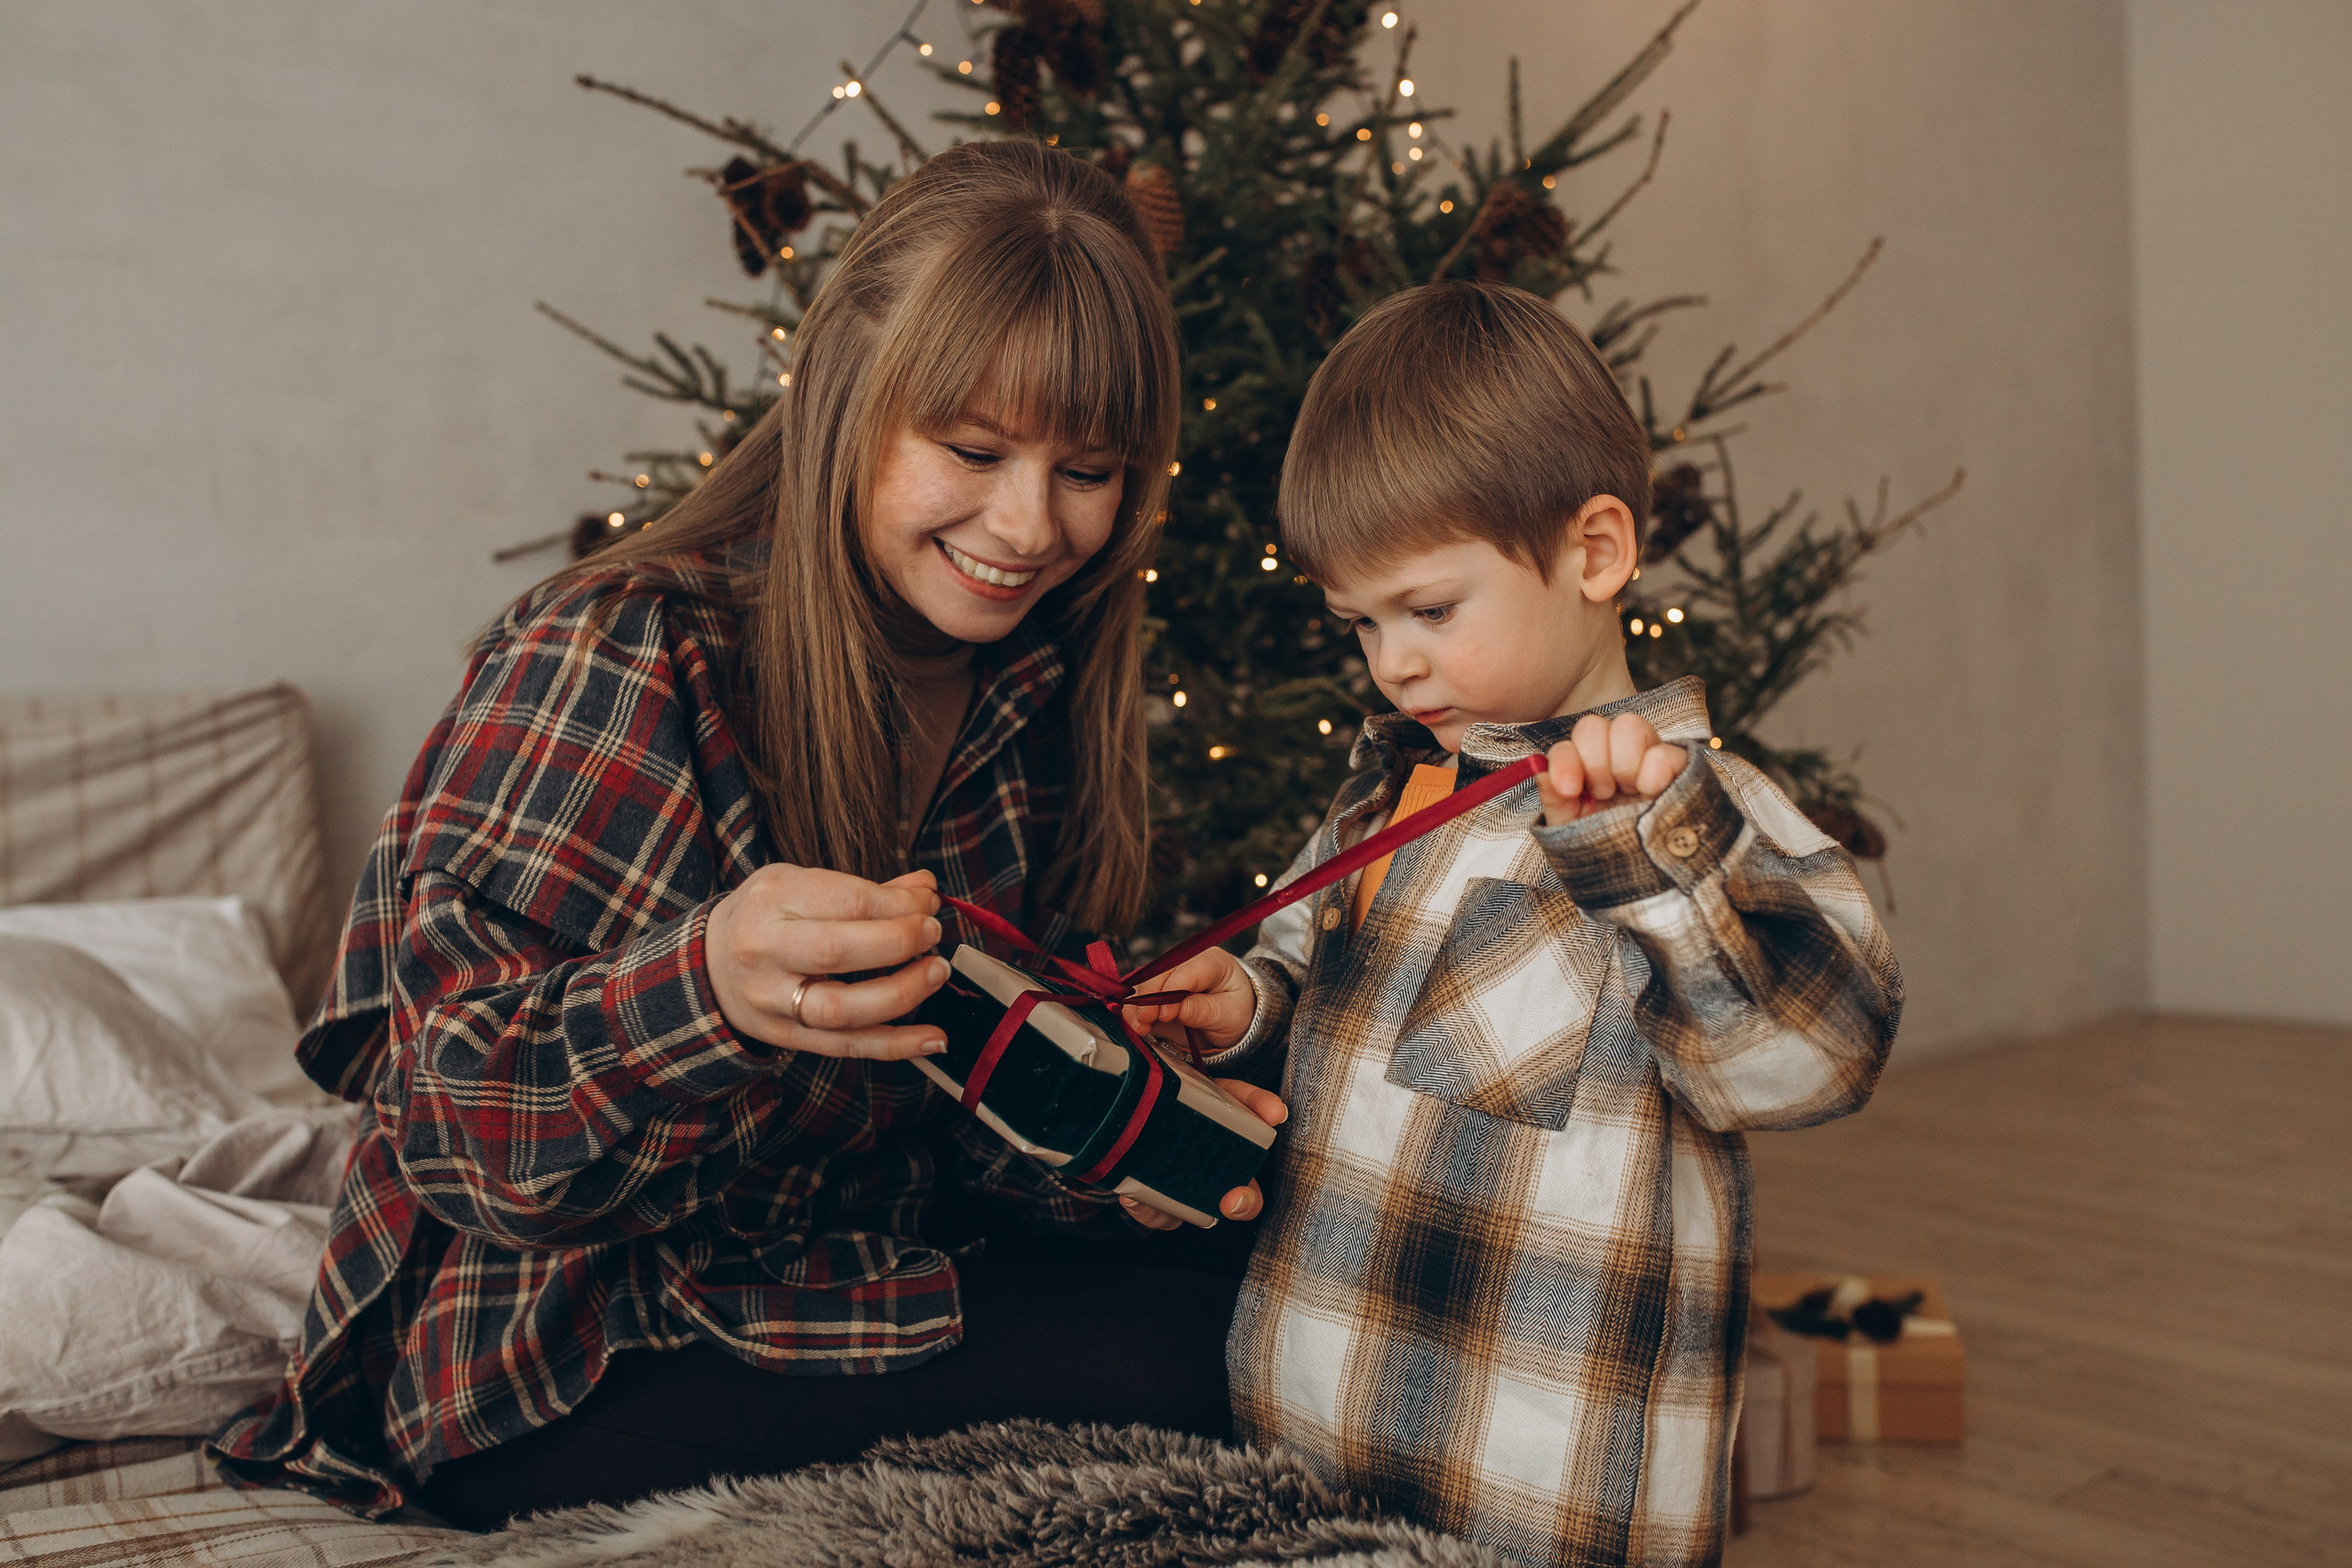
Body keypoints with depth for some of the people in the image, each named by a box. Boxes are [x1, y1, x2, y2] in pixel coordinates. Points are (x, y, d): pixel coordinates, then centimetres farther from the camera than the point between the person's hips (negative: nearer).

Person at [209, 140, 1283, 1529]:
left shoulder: (1036, 697, 2)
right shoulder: (619, 664, -19)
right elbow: (453, 1136, -22)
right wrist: (710, 988, -41)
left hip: (844, 1279, 7)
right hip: (565, 1385, -7)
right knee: (1188, 1356, -20)